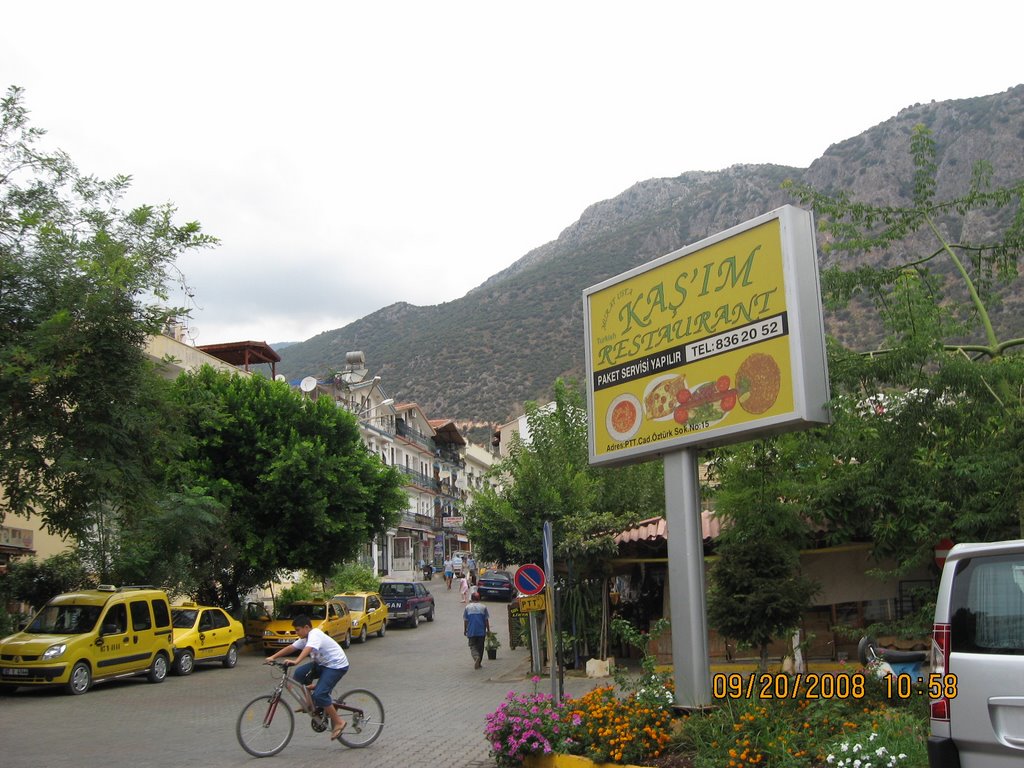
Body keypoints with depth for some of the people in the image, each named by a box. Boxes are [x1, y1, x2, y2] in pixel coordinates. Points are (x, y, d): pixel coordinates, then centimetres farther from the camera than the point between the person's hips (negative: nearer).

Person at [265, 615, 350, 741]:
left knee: (319, 694, -20)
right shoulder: (305, 638, 8)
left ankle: (338, 722, -8)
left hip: (337, 666, -9)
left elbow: (308, 649, -39)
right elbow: (290, 648, 6)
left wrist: (296, 661, -54)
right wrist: (272, 657, -3)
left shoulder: (315, 635, -20)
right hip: (323, 663, 9)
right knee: (299, 674, -6)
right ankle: (310, 703, 12)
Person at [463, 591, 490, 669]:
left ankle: (476, 657, -25)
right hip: (481, 631, 1)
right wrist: (488, 630, 8)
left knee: (473, 646, 3)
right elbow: (486, 620, -1)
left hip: (471, 631, -1)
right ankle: (479, 663, 15)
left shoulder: (467, 607, -1)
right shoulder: (483, 607, -2)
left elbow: (465, 620, 1)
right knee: (480, 647, 11)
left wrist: (465, 630, 11)